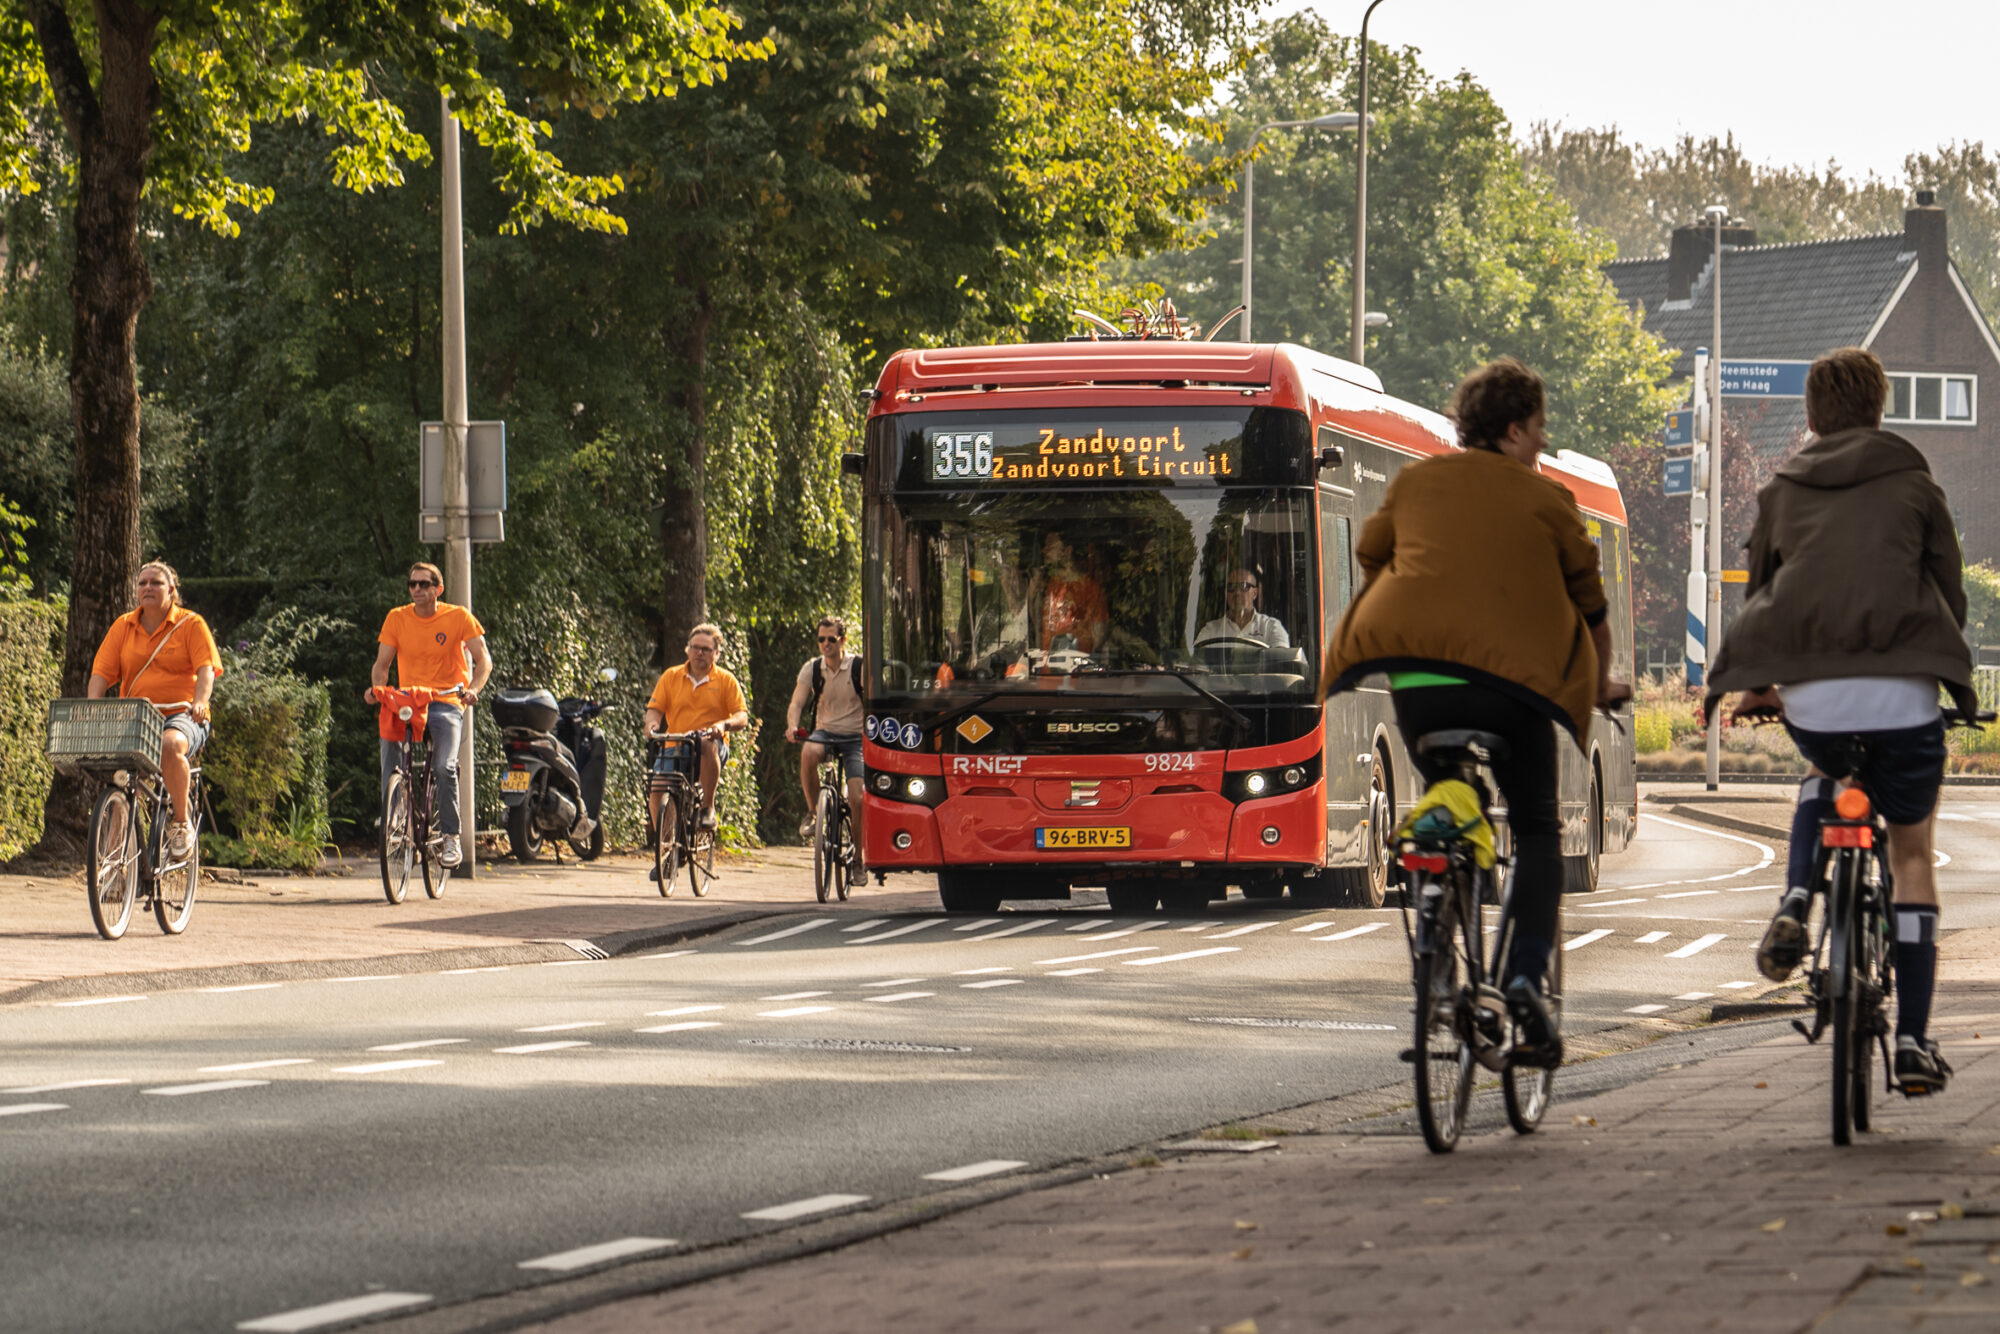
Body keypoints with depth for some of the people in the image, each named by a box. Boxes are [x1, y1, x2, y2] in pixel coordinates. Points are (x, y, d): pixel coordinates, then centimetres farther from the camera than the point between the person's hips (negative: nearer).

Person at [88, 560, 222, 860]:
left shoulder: (191, 625, 5)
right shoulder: (123, 626, 14)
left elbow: (206, 669, -6)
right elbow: (101, 672, 6)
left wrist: (199, 701, -27)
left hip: (182, 717, -3)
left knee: (170, 745, -38)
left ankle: (181, 823, -20)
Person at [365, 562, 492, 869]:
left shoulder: (458, 617, -1)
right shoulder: (396, 618, 5)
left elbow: (483, 660, -4)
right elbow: (382, 663, 6)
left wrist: (473, 688, -23)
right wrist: (377, 686, -16)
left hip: (446, 704, -3)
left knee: (445, 767, -23)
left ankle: (450, 838, -8)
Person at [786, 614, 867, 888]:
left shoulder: (859, 668, -6)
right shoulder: (812, 668, 1)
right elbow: (796, 703, -6)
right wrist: (792, 725, -27)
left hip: (854, 737, -2)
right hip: (824, 732, 2)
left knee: (856, 799, -15)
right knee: (808, 752, -36)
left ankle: (858, 860, 2)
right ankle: (812, 812, -15)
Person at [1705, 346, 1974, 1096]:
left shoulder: (1781, 493, 16)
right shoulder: (1913, 487, 12)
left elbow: (1759, 595, 25)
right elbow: (1950, 593, 15)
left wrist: (1756, 685, 39)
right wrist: (1945, 671, 30)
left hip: (1807, 695, 2)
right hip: (1901, 689, -2)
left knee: (1823, 776, 36)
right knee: (1911, 855, 11)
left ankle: (1794, 906, 9)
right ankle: (1913, 1042, 5)